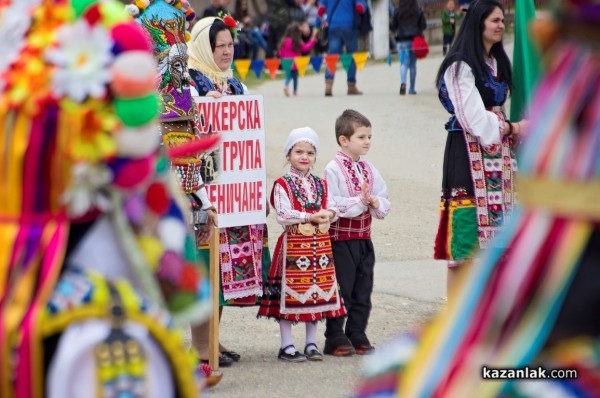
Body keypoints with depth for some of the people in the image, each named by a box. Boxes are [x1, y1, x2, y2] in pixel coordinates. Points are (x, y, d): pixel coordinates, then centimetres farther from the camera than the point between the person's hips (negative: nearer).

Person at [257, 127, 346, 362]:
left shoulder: (321, 185, 13)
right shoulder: (282, 185, -4)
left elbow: (332, 209, 10)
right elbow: (283, 214, -15)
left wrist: (329, 214, -14)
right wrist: (312, 217, -19)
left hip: (320, 245, 5)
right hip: (294, 245, -5)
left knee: (316, 295, 7)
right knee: (290, 295, -3)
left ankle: (311, 343, 17)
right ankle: (286, 346, 4)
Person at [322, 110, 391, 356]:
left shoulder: (369, 169, 9)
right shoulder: (333, 170, -11)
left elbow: (384, 204, 9)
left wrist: (375, 202, -12)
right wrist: (359, 201, -21)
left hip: (364, 238, 6)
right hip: (341, 238, -6)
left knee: (363, 291, 10)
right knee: (341, 291, -1)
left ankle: (357, 336, 19)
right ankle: (335, 340, 7)